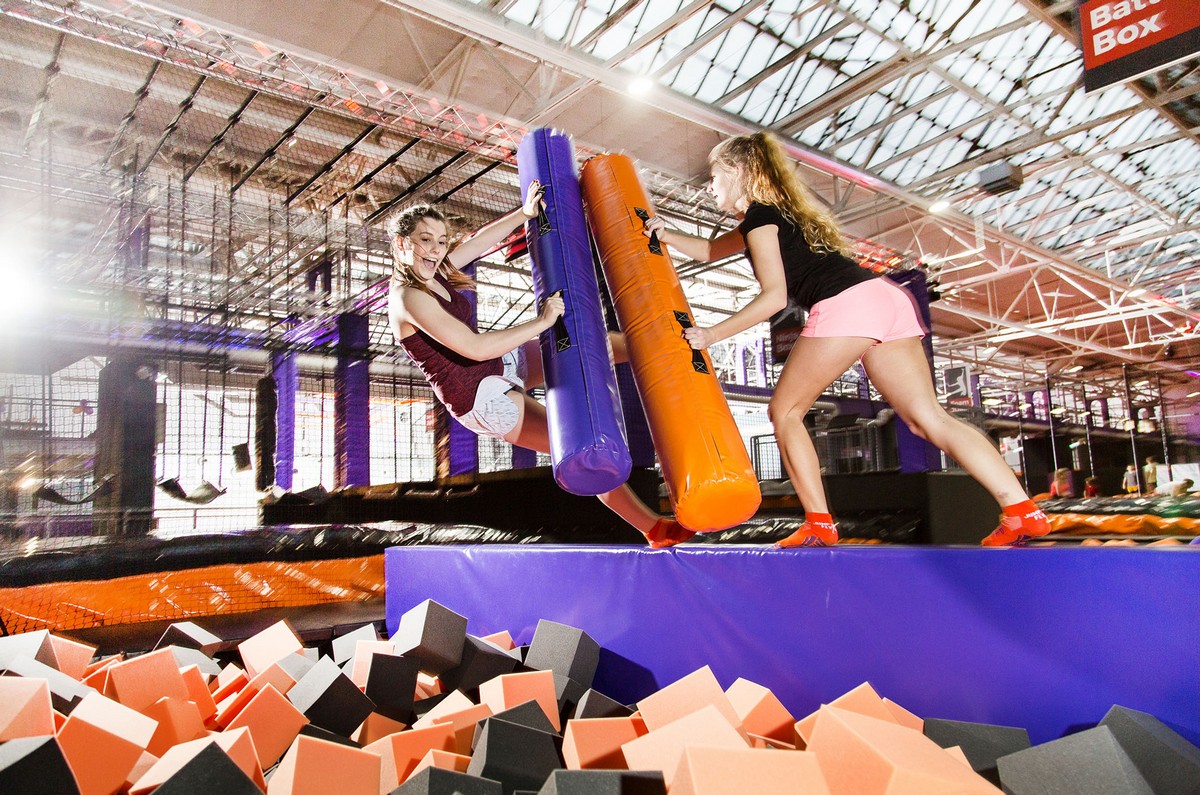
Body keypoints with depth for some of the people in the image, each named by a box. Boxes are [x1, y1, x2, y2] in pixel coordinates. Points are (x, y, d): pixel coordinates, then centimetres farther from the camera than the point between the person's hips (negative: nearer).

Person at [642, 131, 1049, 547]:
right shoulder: (780, 213, 32)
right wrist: (666, 234, 28)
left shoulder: (759, 216, 4)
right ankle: (1022, 510, -4)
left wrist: (712, 333, -5)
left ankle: (819, 525, 0)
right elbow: (710, 250, 41)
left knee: (785, 410, 5)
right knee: (929, 418, 4)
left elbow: (774, 296, -7)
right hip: (886, 297, 9)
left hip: (844, 306, -9)